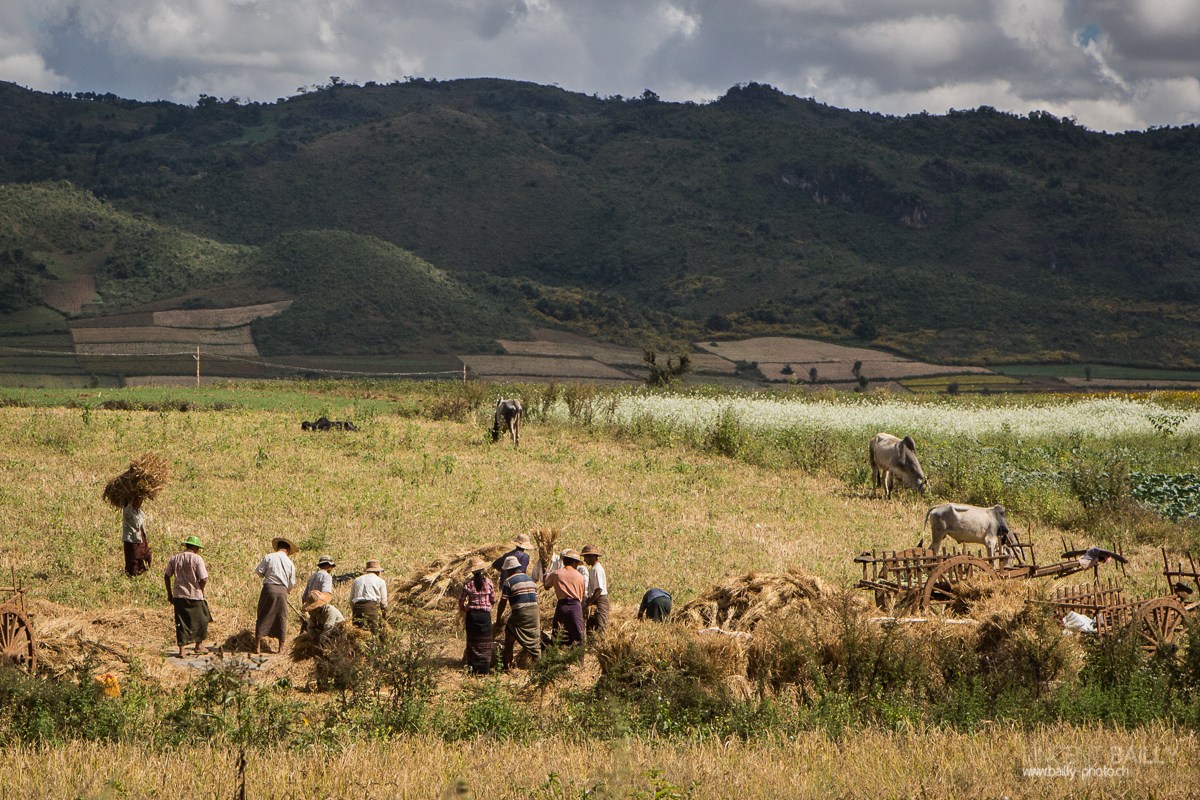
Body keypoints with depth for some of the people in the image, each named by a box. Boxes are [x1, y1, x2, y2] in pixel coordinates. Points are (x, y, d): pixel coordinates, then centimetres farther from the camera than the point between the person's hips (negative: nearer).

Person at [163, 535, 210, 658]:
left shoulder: (174, 558, 5)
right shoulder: (197, 559, -10)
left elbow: (166, 576, 6)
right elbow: (203, 579, -14)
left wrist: (169, 593, 14)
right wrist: (201, 590, 7)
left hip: (178, 595, 4)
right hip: (194, 595, -4)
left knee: (181, 622, 8)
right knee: (201, 619, 15)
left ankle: (181, 649, 4)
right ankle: (199, 646, 22)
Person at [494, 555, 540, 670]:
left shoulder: (509, 581, -4)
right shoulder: (530, 579, 16)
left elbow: (503, 602, -6)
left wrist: (498, 619, 4)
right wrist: (539, 618, 23)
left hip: (519, 613, -5)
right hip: (534, 612, 5)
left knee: (509, 642, 4)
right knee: (535, 642, 12)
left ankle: (507, 668, 1)